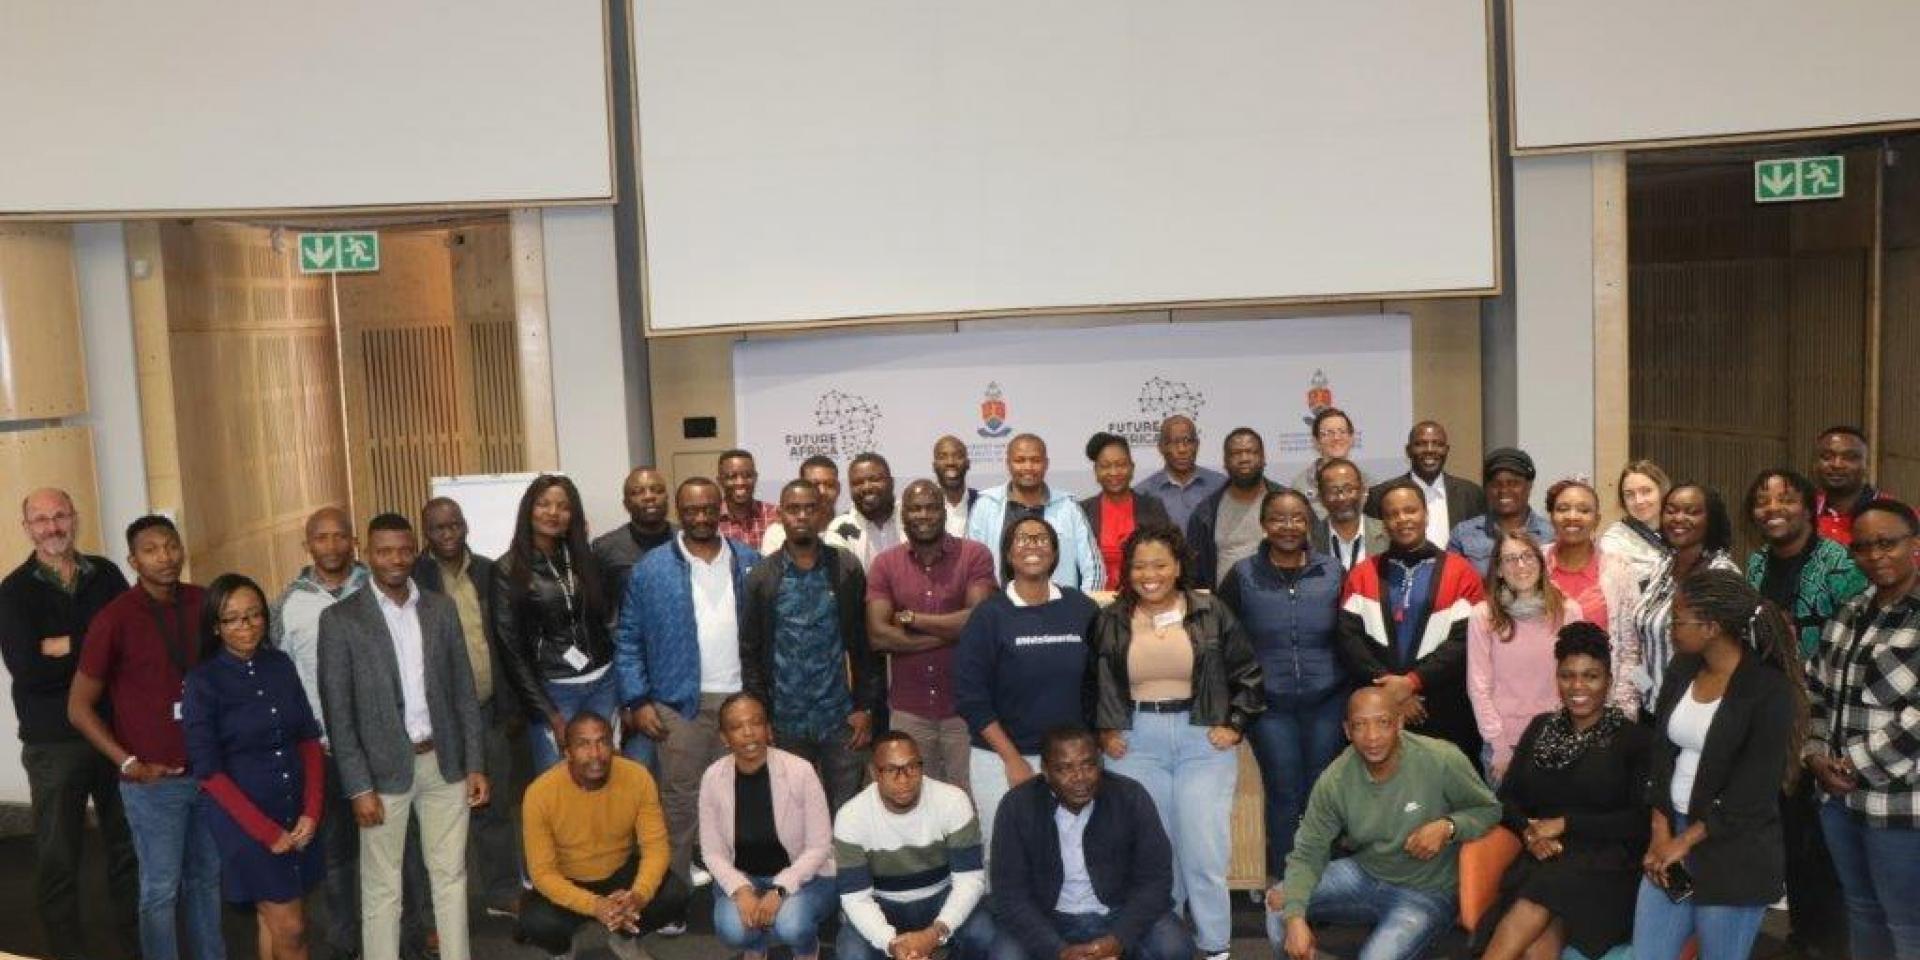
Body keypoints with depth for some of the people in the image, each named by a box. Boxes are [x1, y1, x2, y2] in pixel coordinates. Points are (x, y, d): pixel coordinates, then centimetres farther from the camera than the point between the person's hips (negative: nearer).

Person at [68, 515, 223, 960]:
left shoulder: (203, 603, 0)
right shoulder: (115, 618, -11)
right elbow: (79, 707, -6)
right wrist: (129, 764, -11)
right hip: (154, 781, -4)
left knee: (207, 877, 17)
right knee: (161, 889, 7)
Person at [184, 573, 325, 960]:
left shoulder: (281, 665, 2)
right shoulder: (203, 682, -11)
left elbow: (308, 738, 6)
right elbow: (208, 770, -11)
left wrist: (311, 811, -5)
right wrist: (267, 830, -12)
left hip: (295, 812, 4)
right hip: (244, 819, -4)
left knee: (275, 921, 13)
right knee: (289, 928, 0)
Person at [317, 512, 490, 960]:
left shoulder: (442, 608, 5)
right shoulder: (340, 618, -6)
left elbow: (464, 691, 7)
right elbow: (338, 712, -7)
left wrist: (475, 764, 3)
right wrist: (359, 787, -11)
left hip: (444, 762, 3)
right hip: (384, 768, -3)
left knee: (450, 874, 12)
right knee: (382, 886, 6)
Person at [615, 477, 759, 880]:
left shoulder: (749, 562, 5)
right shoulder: (651, 569, -2)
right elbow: (628, 640, -1)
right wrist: (637, 701, -8)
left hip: (742, 698, 2)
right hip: (680, 702, -2)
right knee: (680, 800, 5)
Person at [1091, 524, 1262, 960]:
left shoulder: (1211, 612, 0)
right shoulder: (1110, 621, 3)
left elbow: (1249, 675, 6)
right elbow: (1092, 684, 13)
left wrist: (1234, 725, -1)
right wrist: (1104, 732, 4)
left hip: (1203, 740, -1)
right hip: (1136, 743, 1)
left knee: (1204, 850, -3)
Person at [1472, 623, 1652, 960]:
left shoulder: (1635, 738, 2)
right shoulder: (1541, 727, 16)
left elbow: (1641, 821, -5)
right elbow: (1508, 797, 15)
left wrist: (1566, 824, -9)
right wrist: (1529, 832, -6)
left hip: (1607, 866, -3)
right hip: (1544, 860, 3)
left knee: (1537, 899, -35)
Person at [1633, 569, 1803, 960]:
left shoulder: (1771, 690, -14)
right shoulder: (1681, 671, 5)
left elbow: (1754, 793, -15)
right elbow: (1661, 754, 7)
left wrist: (1684, 842, -12)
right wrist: (1661, 832, -3)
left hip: (1734, 856, -6)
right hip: (1671, 833, 6)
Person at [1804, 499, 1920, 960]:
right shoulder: (1849, 614, 11)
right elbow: (1815, 689, 14)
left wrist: (1858, 767, -15)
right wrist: (1816, 755, 0)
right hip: (1840, 794, 7)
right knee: (1860, 909, 20)